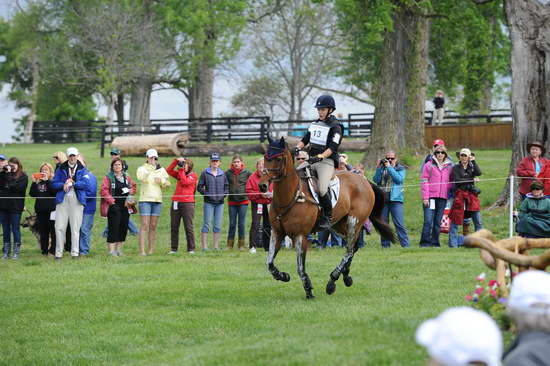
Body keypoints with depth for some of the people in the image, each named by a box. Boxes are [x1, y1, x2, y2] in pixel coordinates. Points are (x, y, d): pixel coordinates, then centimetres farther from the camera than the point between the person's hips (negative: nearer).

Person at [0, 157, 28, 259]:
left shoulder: (23, 176, -3)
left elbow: (16, 187, -16)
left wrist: (8, 174, -13)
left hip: (15, 206, -5)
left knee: (15, 229, 0)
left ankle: (16, 252, 7)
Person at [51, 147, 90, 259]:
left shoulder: (82, 170, 8)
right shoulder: (61, 169, 12)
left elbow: (85, 183, -5)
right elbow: (54, 184, 6)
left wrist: (71, 183, -12)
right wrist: (63, 184, -13)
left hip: (77, 200, -1)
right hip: (62, 200, 1)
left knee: (75, 228, 0)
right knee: (59, 227, -4)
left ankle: (75, 253, 6)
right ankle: (58, 253, 2)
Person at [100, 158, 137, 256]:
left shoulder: (127, 177, 14)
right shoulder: (108, 177, -2)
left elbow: (133, 187, 22)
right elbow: (104, 190, -9)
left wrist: (130, 191, 0)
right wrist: (110, 200, -17)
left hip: (125, 206, 6)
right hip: (114, 206, -6)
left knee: (124, 228, 7)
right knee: (113, 228, -9)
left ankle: (119, 249, 19)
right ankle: (111, 250, -7)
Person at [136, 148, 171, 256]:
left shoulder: (161, 170, 12)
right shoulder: (142, 169, 0)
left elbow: (166, 184, 11)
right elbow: (141, 177, -22)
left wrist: (161, 181, -10)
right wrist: (151, 167, -34)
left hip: (157, 200, 4)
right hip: (145, 199, -4)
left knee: (153, 226, 6)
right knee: (145, 225, -9)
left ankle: (151, 249, 12)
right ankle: (142, 250, -11)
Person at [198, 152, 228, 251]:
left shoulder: (222, 174, 10)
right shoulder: (205, 173, 0)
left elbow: (227, 186, 15)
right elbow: (200, 187, 0)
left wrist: (224, 195, -2)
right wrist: (206, 194, -12)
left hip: (220, 203, 3)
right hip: (209, 202, -3)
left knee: (218, 226, 5)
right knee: (206, 224, -5)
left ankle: (216, 246, 10)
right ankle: (204, 246, -5)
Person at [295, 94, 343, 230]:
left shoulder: (335, 127, -4)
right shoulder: (314, 124, 17)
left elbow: (332, 148, -14)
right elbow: (305, 139, 18)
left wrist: (320, 157, -28)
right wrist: (297, 148, -3)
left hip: (327, 161, -7)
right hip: (311, 160, 7)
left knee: (322, 189, -26)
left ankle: (328, 217, -10)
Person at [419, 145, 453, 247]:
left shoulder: (449, 167, 13)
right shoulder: (429, 166, 3)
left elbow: (450, 182, 19)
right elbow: (424, 181, -1)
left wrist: (450, 194, 3)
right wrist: (425, 197, -7)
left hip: (443, 197, 3)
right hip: (430, 197, -3)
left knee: (438, 221, 6)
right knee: (428, 220, -11)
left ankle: (435, 242, 11)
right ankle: (425, 241, -8)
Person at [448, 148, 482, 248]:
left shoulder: (472, 167, 12)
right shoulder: (456, 168, 3)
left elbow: (478, 173, -7)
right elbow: (457, 180, -9)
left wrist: (473, 161, -8)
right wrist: (471, 180, -9)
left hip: (471, 195, 3)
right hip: (459, 195, -3)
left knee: (478, 221, 1)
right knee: (455, 220, -3)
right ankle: (453, 243, 3)